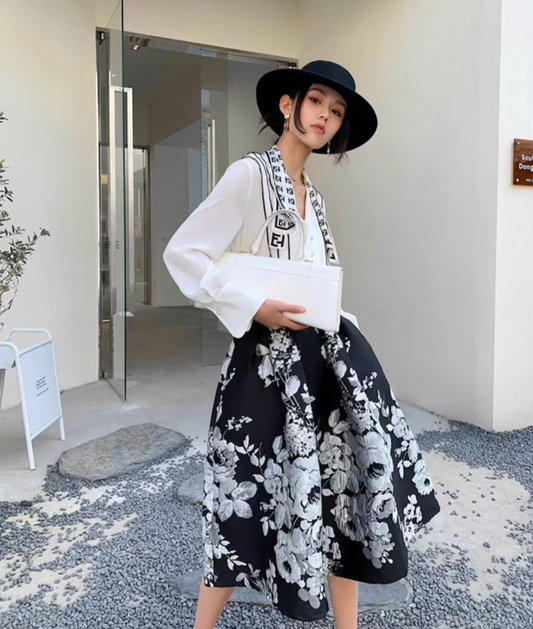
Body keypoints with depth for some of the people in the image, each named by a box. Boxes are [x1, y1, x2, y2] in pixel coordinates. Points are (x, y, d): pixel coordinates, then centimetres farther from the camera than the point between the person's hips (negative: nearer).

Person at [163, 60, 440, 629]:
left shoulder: (313, 193, 16)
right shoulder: (250, 174, -9)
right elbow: (182, 254, -15)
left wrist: (342, 327, 8)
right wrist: (253, 307, -21)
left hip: (327, 353, 8)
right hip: (271, 358, -8)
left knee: (344, 487, 12)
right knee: (253, 502, 3)